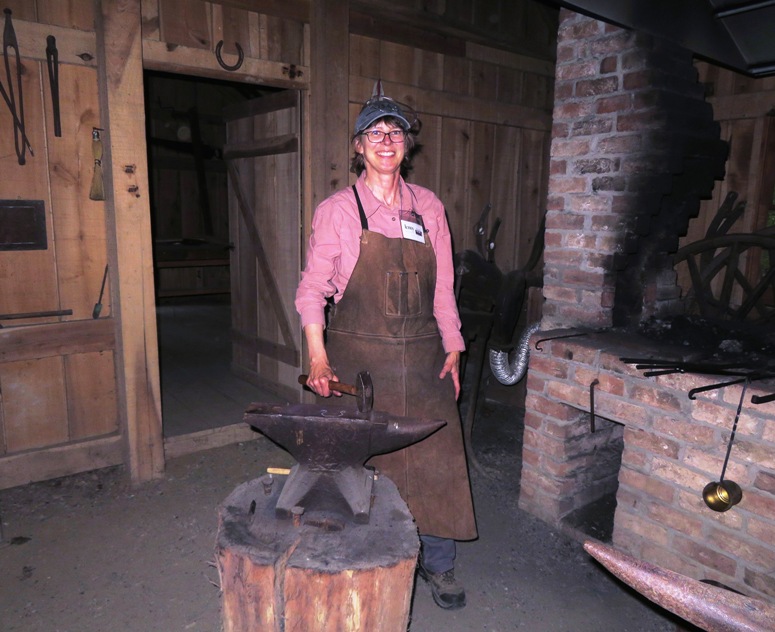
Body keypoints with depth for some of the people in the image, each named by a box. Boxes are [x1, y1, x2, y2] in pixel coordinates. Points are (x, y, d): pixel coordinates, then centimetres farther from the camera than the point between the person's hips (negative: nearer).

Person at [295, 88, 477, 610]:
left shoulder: (429, 207, 7)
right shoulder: (336, 211, -2)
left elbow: (443, 287, 10)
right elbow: (312, 290, -2)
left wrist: (452, 349, 5)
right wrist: (318, 358, -12)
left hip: (422, 357, 3)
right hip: (359, 356, -2)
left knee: (436, 459, 6)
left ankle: (438, 562, 28)